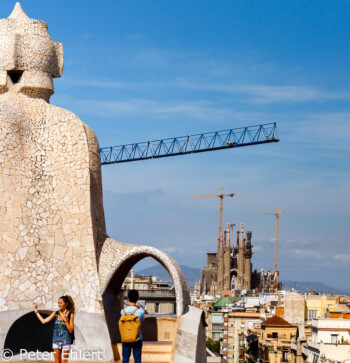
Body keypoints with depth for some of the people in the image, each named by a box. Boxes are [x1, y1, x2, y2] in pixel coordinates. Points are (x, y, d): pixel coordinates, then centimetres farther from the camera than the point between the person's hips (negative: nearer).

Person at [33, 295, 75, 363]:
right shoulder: (56, 313, 4)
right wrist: (36, 311, 2)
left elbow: (71, 330, -8)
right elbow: (43, 321, 5)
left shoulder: (70, 314, -6)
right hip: (56, 340, 4)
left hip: (65, 340, -4)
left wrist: (65, 320, -19)